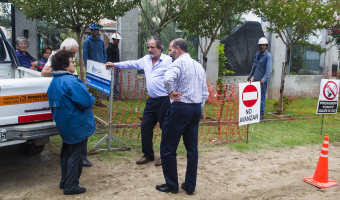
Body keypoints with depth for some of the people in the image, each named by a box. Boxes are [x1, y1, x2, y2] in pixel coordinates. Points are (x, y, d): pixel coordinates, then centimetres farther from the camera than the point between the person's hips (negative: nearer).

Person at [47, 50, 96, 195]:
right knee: (76, 155, 2)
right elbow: (86, 101, -28)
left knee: (67, 153, 21)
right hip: (77, 125, -9)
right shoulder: (70, 81, -23)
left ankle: (64, 182, 33)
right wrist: (92, 99, -4)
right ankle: (71, 186, 10)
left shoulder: (54, 82, 8)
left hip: (64, 124, 10)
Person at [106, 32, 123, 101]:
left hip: (117, 67, 9)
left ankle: (116, 96, 18)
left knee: (117, 83, 11)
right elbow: (109, 59, -15)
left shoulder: (117, 48, 16)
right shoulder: (110, 47, -11)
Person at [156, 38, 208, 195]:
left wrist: (171, 92, -14)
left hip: (180, 108, -8)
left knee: (168, 148, 4)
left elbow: (168, 78, -30)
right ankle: (190, 186, 20)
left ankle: (172, 185, 13)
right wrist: (199, 107, 18)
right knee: (192, 148, 12)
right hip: (196, 109, 9)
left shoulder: (179, 62, -8)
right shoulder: (198, 66, 17)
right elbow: (205, 93, 17)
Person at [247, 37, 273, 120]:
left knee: (262, 97, 0)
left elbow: (269, 69, -22)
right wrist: (250, 75, 28)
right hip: (256, 79, 7)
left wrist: (264, 79, -33)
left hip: (263, 80, -7)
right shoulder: (257, 54, 11)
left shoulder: (268, 56, -12)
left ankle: (261, 114, 9)